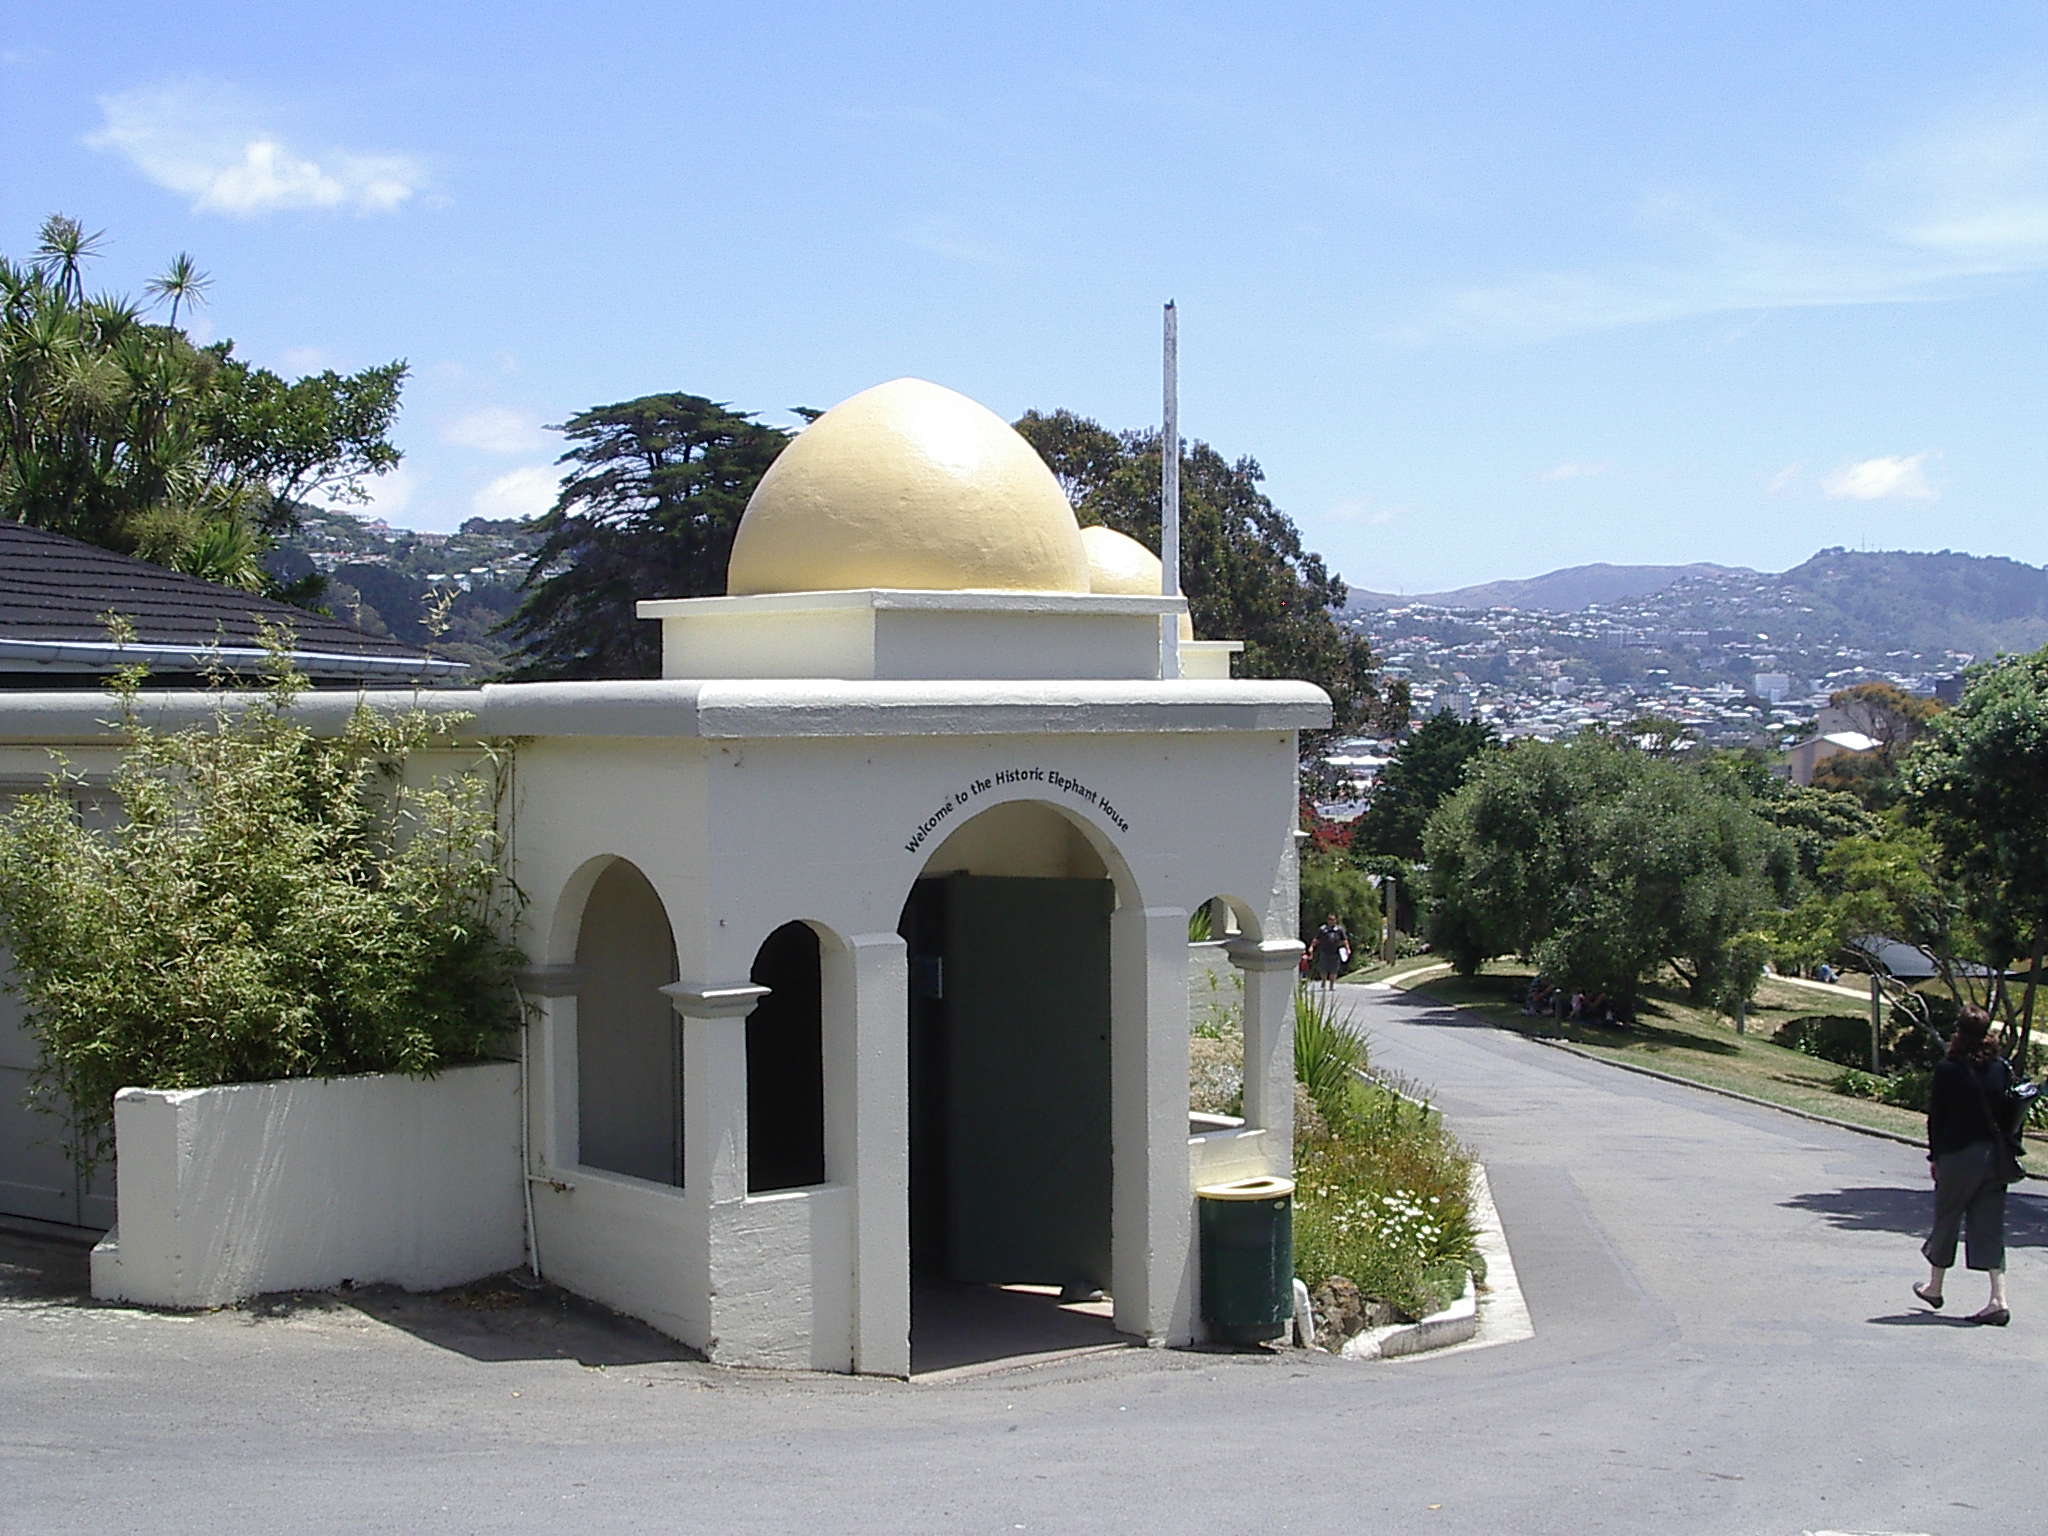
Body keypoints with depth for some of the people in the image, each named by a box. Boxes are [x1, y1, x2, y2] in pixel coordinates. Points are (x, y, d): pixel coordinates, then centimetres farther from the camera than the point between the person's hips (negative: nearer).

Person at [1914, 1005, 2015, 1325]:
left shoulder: (1948, 1069, -10)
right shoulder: (2002, 1068, 0)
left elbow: (1936, 1117, -5)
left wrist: (1934, 1156, 5)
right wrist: (2005, 1149, 11)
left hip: (1959, 1154, -3)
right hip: (1995, 1155, 3)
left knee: (1947, 1217, 14)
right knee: (1990, 1225, 5)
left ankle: (1934, 1286, 29)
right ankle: (1999, 1300, -5)